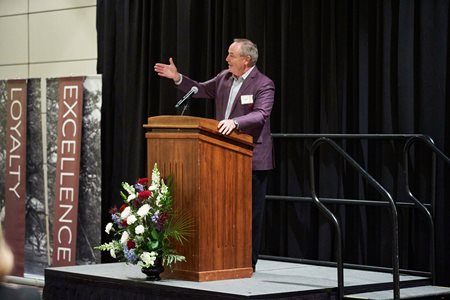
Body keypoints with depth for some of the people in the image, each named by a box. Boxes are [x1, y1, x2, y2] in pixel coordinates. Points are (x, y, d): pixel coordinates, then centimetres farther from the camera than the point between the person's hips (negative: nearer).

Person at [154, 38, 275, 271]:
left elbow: (260, 115, -25)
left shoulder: (264, 85, -12)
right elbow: (202, 90, 22)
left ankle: (249, 261, 7)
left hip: (251, 158, -7)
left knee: (250, 212, -1)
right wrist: (178, 78, 11)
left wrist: (234, 122, -41)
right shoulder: (225, 77, 9)